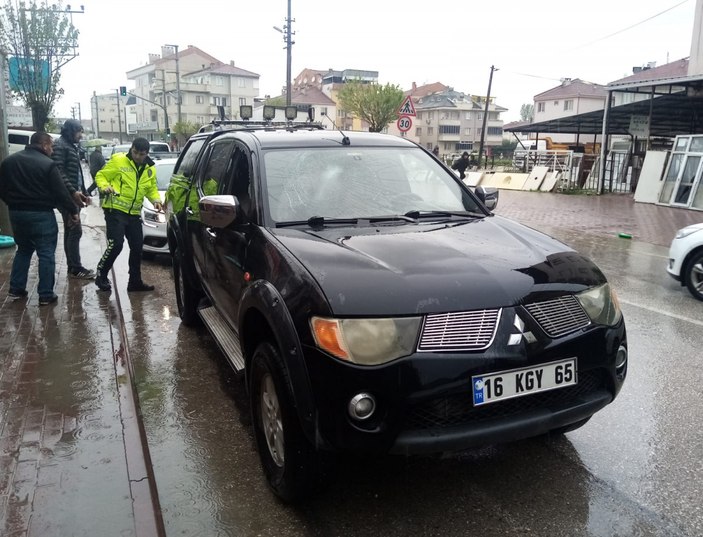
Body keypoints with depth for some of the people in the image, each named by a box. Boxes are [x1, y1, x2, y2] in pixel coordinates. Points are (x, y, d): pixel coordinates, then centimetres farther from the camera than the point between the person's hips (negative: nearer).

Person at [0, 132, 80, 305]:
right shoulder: (47, 164, -13)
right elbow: (60, 192, -13)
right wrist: (73, 211, -4)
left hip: (16, 213, 6)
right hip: (41, 214, -6)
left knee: (23, 249, 22)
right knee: (46, 254, 2)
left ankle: (16, 288, 23)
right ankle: (46, 294, 3)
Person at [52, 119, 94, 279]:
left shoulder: (71, 147, 21)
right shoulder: (60, 145, -10)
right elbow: (58, 171, -19)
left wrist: (82, 192, 18)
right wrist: (72, 191, -24)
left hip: (73, 195, 10)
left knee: (70, 231, 11)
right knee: (75, 230, -10)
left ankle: (72, 266, 16)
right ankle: (75, 268, -6)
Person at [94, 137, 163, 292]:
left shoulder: (150, 169, 9)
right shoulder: (118, 160, -7)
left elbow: (152, 189, 18)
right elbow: (100, 176, -2)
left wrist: (156, 200, -2)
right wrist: (105, 186, -23)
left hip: (134, 212, 6)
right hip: (115, 209, -6)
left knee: (137, 247, 8)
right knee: (116, 245, -13)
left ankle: (135, 281, 20)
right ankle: (101, 276, 7)